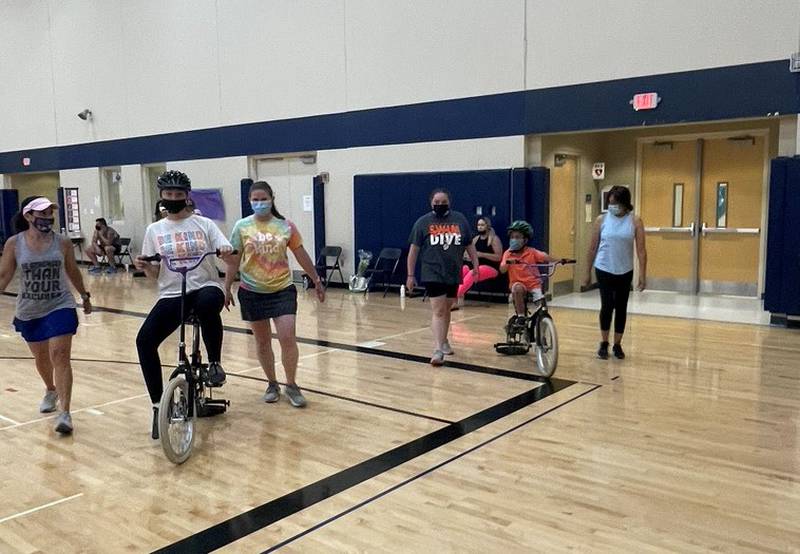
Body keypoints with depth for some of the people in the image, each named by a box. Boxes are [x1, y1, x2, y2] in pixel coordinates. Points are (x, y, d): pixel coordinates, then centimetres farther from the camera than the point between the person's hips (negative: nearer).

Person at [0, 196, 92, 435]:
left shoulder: (63, 243, -7)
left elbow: (72, 271, 8)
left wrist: (85, 296, 18)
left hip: (60, 307, -2)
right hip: (29, 312, 2)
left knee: (60, 356, -13)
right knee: (41, 358, 19)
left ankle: (65, 413, -12)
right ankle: (51, 391, 49)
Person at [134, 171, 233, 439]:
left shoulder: (204, 224, 6)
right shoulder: (154, 230, 11)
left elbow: (228, 254, 0)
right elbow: (155, 274, 12)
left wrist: (227, 253, -23)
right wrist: (144, 266, -10)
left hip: (205, 287, -2)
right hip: (171, 295, 3)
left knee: (207, 305, -40)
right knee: (144, 340, -19)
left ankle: (215, 362, -15)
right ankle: (158, 405, -2)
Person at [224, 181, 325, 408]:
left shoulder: (286, 226, -3)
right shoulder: (242, 227, -3)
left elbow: (301, 256, 5)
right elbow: (233, 261, 3)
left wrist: (317, 281, 8)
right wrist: (226, 288, 2)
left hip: (282, 290, -1)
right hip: (252, 292, 1)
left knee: (288, 338, -10)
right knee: (262, 341, 11)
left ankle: (292, 386, 8)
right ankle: (272, 384, 27)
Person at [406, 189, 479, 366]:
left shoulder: (460, 219, 6)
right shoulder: (423, 222, -1)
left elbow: (469, 245, 11)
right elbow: (414, 249, 0)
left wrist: (476, 265, 5)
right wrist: (410, 275, -2)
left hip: (454, 274, 3)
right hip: (433, 274, -3)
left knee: (446, 309, 15)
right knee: (438, 310, -11)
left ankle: (444, 341, 33)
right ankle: (438, 349, -15)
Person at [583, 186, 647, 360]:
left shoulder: (635, 221, -4)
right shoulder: (601, 220, -2)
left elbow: (641, 249, -4)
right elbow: (593, 247, 4)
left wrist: (642, 274, -9)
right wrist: (588, 273, 6)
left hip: (625, 272, 1)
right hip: (604, 270, -1)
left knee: (621, 308, 8)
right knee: (607, 306, -6)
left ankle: (617, 344, 22)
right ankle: (604, 344, 11)